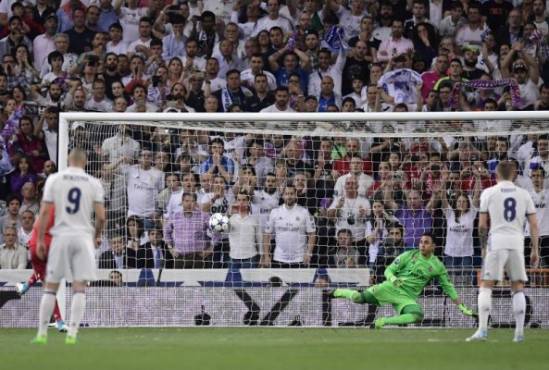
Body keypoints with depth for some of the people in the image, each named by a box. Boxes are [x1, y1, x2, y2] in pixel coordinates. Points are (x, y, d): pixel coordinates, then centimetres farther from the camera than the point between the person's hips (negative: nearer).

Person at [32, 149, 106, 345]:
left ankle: (42, 333, 7)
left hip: (61, 235, 0)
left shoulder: (54, 179, 2)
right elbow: (101, 216, -1)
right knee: (79, 288, -1)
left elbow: (44, 212, -3)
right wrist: (96, 236, 16)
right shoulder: (93, 183, 2)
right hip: (83, 237, 0)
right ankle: (72, 333, -8)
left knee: (51, 286, 7)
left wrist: (40, 239, 4)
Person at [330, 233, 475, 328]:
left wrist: (462, 307, 10)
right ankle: (339, 292, 19)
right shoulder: (409, 255, 1)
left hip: (409, 296, 1)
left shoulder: (438, 266, 5)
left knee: (417, 316, -32)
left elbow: (448, 287, 13)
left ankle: (383, 321, -14)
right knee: (358, 297, -17)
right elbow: (388, 270, 2)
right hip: (391, 288, -1)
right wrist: (393, 278, -22)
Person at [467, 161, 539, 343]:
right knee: (518, 287, 10)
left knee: (486, 286, 1)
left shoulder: (488, 193, 4)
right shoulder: (524, 194, 10)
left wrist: (483, 246, 14)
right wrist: (535, 250, 11)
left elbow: (482, 225, 2)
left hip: (496, 240, -2)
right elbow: (534, 224, 7)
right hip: (517, 242, 2)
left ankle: (482, 330, -9)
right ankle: (519, 332, 5)